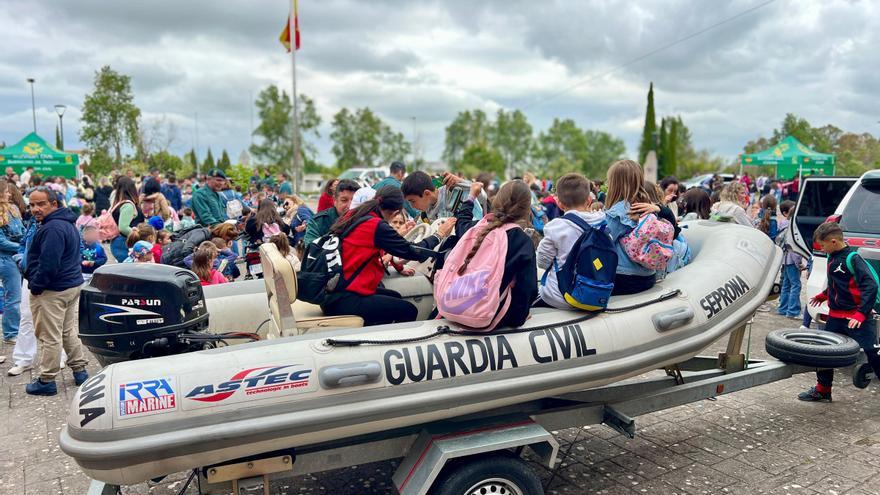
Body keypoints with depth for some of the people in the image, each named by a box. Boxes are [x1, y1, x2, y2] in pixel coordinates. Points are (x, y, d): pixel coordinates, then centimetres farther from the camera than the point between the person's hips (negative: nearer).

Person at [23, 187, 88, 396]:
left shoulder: (52, 228, -21)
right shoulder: (68, 224, 12)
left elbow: (48, 264, -26)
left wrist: (35, 285, -13)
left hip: (53, 290, -10)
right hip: (73, 285, 10)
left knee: (50, 336, -1)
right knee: (69, 331, 18)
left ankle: (46, 380, 8)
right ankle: (79, 370, 24)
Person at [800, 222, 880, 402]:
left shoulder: (852, 258, -17)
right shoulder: (832, 257, 9)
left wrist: (861, 313, -27)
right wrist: (824, 295, 26)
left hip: (856, 319, -8)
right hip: (835, 316, 9)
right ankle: (822, 389, 25)